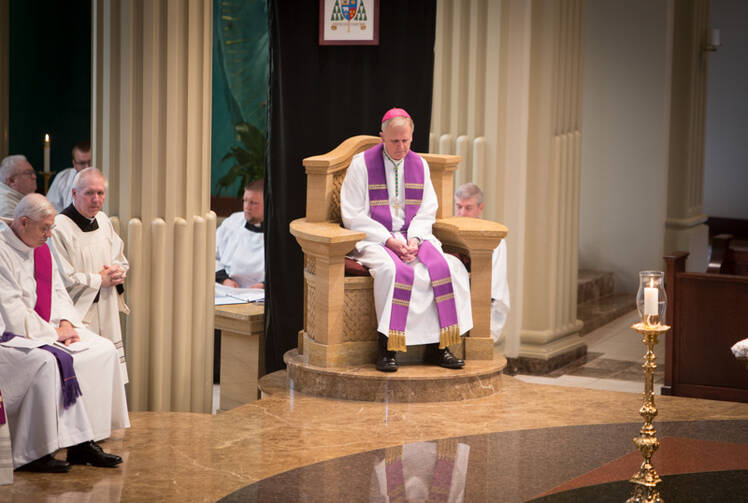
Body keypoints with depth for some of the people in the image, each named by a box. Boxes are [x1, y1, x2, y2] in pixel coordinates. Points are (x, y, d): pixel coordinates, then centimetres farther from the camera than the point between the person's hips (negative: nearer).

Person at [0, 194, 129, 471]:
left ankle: (82, 443, -7)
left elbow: (57, 291, 16)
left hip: (50, 327, 9)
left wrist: (66, 322, -4)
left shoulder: (41, 249, 14)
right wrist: (52, 333, -17)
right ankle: (36, 452, -25)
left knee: (104, 351, -5)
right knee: (52, 362, -34)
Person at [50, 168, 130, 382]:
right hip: (78, 315, -8)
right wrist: (99, 280, -10)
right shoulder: (60, 228, -15)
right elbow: (63, 279, -18)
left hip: (107, 315, 8)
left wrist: (118, 271, 0)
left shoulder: (103, 221, 11)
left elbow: (121, 258, 24)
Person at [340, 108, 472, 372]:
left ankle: (437, 347, -16)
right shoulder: (362, 164, -4)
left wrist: (414, 239, -11)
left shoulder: (420, 165, 10)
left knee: (447, 267, -22)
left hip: (412, 237, 4)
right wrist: (389, 240, -16)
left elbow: (427, 212, 9)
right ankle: (387, 348, -30)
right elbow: (353, 216, -7)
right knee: (392, 269, -36)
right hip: (373, 239, -4)